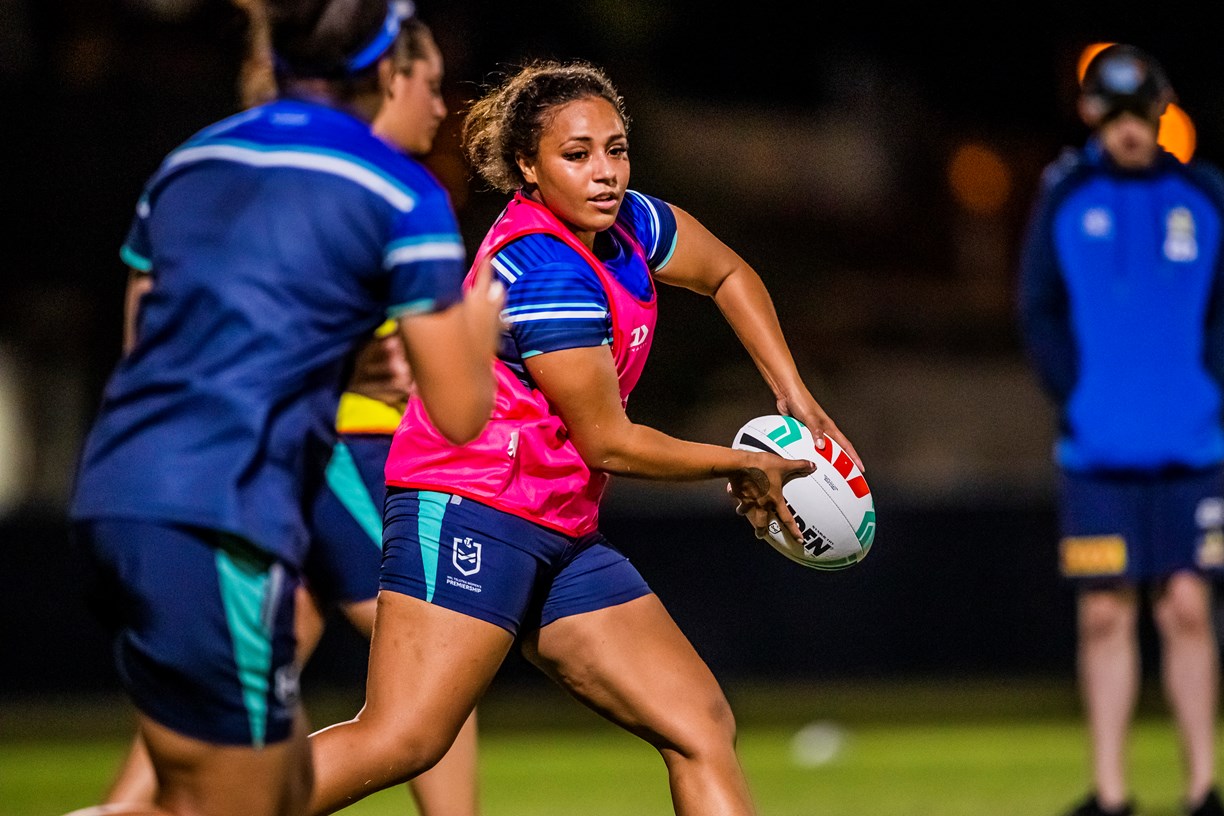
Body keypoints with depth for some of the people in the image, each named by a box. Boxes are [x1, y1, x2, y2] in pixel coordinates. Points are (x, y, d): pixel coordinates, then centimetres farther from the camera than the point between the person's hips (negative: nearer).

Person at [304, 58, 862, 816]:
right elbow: (609, 443, -14)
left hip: (564, 535, 9)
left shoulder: (627, 225, 8)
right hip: (467, 511, -9)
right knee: (401, 740, -22)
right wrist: (743, 466, 0)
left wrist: (793, 394, 21)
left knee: (703, 727, 2)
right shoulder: (549, 273, -19)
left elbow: (727, 273, 30)